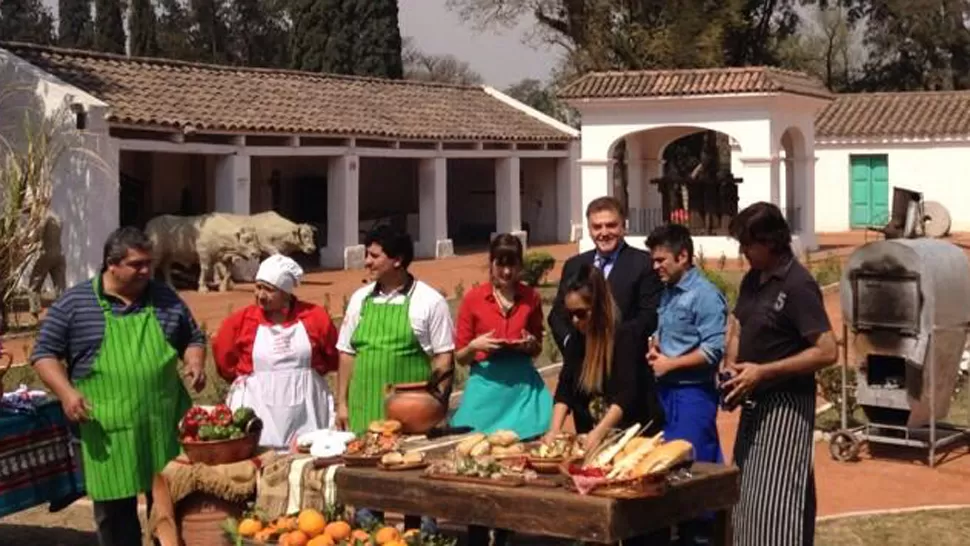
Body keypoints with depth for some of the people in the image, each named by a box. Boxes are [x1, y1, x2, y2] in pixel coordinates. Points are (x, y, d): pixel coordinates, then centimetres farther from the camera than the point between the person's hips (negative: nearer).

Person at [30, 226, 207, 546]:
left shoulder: (166, 299, 7)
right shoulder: (74, 303, -3)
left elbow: (193, 339, 20)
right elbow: (44, 353, 0)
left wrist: (195, 363, -2)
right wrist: (66, 392, -15)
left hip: (165, 423, 3)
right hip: (109, 428, -3)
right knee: (114, 509, 5)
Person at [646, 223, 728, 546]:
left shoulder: (705, 295, -15)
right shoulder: (668, 292, 11)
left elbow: (714, 350, -20)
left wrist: (670, 363, -15)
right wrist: (655, 348, 2)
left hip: (693, 394, -8)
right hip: (668, 391, 8)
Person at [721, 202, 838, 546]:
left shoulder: (798, 285, -17)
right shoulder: (752, 280, 8)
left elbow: (827, 352, -22)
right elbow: (737, 327, 22)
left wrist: (763, 372, -22)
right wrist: (730, 365, 1)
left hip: (785, 405, -9)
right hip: (755, 403, 9)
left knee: (775, 498, -10)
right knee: (749, 495, 14)